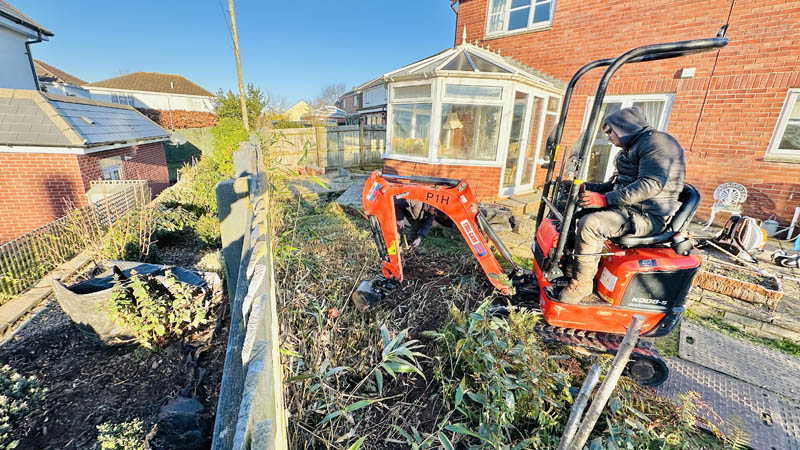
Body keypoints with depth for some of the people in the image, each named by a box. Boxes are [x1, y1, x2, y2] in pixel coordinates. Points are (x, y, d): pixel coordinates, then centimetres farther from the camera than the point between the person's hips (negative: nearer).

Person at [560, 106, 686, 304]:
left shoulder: (657, 142, -12)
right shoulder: (632, 147, 22)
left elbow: (651, 185, -27)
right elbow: (617, 185, 25)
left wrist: (606, 199, -30)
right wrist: (584, 187, 12)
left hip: (648, 216, -11)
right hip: (628, 207, 11)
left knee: (589, 224, -32)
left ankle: (581, 284, -20)